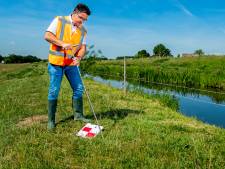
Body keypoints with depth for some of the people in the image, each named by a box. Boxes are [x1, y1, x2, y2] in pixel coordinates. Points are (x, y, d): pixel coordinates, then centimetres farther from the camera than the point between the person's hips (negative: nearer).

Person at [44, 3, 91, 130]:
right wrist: (62, 43, -23)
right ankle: (51, 120, 13)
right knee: (54, 91, 0)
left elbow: (83, 47, 0)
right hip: (56, 63, -4)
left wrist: (79, 57, -21)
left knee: (79, 88, 3)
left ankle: (78, 114, 19)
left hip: (72, 64, 4)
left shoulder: (83, 30, 7)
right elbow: (47, 36, -10)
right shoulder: (59, 21, -3)